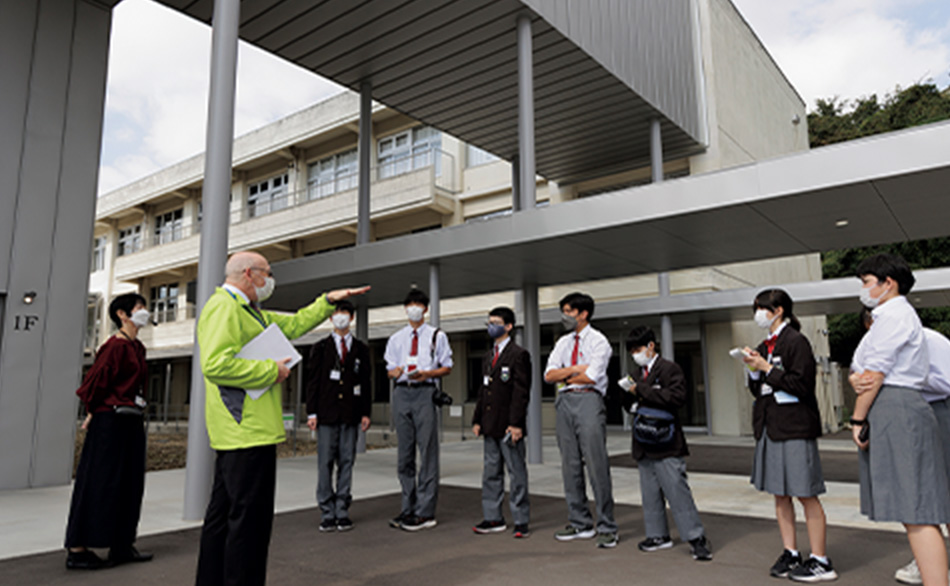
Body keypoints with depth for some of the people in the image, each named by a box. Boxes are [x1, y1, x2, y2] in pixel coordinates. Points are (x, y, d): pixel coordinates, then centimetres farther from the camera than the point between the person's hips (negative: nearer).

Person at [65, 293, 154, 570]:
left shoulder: (136, 347, 15)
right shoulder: (116, 345, -13)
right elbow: (94, 381, -14)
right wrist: (95, 411, 0)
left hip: (132, 423, 9)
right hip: (110, 422, -9)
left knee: (129, 483, 11)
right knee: (99, 483, -3)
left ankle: (122, 546, 19)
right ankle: (77, 550, 7)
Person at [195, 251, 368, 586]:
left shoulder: (252, 312, 21)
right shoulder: (223, 306, -12)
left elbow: (293, 325, 32)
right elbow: (215, 364, -24)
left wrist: (327, 301, 24)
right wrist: (272, 371, -16)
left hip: (243, 431, 11)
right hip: (248, 432, -11)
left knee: (224, 514, 17)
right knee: (250, 518, -5)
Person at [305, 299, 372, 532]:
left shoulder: (361, 349, 11)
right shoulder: (320, 348, 9)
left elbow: (366, 382, 10)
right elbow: (313, 381, 5)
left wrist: (366, 412, 3)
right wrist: (312, 412, -3)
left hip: (351, 415, 1)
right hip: (326, 414, -1)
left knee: (346, 462, 3)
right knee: (325, 463, -1)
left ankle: (342, 512, 11)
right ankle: (327, 513, 7)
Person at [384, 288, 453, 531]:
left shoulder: (437, 336, 8)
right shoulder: (395, 339, 18)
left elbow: (447, 367, 6)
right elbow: (390, 369, 16)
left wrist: (427, 373, -12)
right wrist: (395, 372, -8)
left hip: (425, 392, -4)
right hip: (402, 392, 4)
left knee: (427, 452, -5)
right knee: (404, 454, 8)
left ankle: (425, 512, 1)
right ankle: (408, 508, 18)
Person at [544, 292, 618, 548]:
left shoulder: (598, 341, 0)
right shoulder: (563, 342, 17)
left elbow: (592, 376, -13)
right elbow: (549, 375, 7)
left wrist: (565, 378, 0)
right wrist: (575, 369, -5)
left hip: (588, 399, -6)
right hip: (564, 401, 6)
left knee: (597, 465, -6)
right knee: (570, 465, 8)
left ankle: (606, 528, 4)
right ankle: (580, 524, 18)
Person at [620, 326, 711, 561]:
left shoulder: (670, 369, -6)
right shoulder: (637, 373, 15)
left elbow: (677, 397, -21)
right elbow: (628, 403, 19)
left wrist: (642, 390, -20)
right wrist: (628, 395, -5)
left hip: (666, 444, -7)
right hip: (644, 444, 7)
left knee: (678, 492, -6)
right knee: (650, 494, 13)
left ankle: (696, 538, 5)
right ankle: (658, 535, 25)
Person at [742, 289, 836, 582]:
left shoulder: (796, 342, -9)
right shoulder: (765, 346, 14)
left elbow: (801, 385, -17)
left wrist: (767, 369, -15)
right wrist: (754, 371, -1)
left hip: (795, 427, -8)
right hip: (770, 426, 8)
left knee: (806, 494, -1)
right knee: (779, 494, 12)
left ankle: (820, 561, 9)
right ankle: (790, 554, 22)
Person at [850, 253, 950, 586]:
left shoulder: (894, 315, -9)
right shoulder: (893, 316, 23)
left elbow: (876, 373, -15)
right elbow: (861, 371, 18)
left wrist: (858, 419, -11)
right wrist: (856, 379, -5)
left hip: (895, 411, -10)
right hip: (897, 412, 10)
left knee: (915, 510, -11)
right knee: (912, 508, 11)